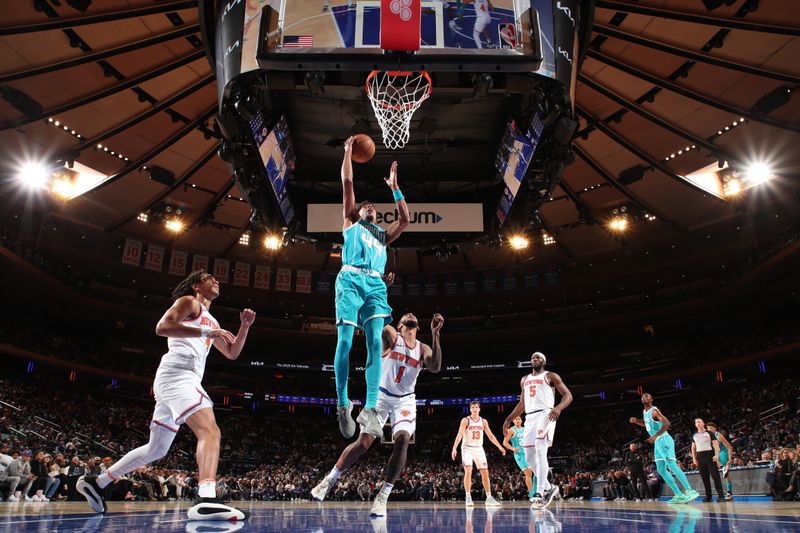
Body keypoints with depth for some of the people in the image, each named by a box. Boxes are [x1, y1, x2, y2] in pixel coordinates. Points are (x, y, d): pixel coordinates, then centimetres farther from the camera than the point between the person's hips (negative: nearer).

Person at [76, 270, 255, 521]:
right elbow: (162, 327, -13)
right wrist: (207, 332, -17)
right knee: (210, 430, -28)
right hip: (176, 374, -10)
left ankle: (96, 482, 29)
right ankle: (205, 500, -45)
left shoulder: (211, 321, 30)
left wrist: (245, 326, 16)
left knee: (156, 449, 18)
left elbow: (232, 353, 30)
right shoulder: (189, 302, 6)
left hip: (184, 380, 10)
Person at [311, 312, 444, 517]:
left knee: (402, 439, -24)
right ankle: (330, 479, 18)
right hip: (381, 395, -1)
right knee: (363, 442, -5)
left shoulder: (423, 348, 3)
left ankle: (383, 496, -15)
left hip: (404, 400, 2)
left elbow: (435, 367, -17)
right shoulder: (391, 336, -2)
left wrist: (436, 334, -24)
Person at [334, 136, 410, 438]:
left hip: (375, 284, 3)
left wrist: (394, 186, 32)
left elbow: (404, 219, 25)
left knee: (375, 342, -14)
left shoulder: (383, 235, 34)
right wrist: (348, 151, 26)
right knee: (345, 341, -13)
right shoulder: (351, 223, 25)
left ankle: (370, 408, -20)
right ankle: (343, 404, -7)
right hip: (350, 280, -3)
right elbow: (347, 183, 22)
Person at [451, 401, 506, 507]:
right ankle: (468, 497, -11)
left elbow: (490, 436, 10)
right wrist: (454, 448, -27)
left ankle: (489, 498, 11)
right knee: (468, 471, -17)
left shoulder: (483, 422, 5)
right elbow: (459, 434, -16)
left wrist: (499, 446, 1)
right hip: (467, 448, -4)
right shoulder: (465, 420, -8)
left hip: (479, 449, 4)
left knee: (485, 473, 3)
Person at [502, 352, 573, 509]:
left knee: (540, 452, -21)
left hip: (545, 415, -7)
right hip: (529, 417, 7)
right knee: (529, 457, 5)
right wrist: (509, 419, 20)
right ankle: (549, 488, 20)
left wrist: (558, 408, -22)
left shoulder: (551, 376, 5)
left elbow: (568, 395, -2)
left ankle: (540, 493, -23)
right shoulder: (524, 380, 23)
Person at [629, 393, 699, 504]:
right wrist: (636, 421, 15)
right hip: (657, 442, 9)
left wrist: (655, 436, -28)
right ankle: (679, 494, 8)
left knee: (672, 466, -16)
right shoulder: (644, 412, 14)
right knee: (661, 470, 6)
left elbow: (666, 424, -23)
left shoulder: (654, 410, -13)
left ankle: (690, 491, -15)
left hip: (664, 440, -9)